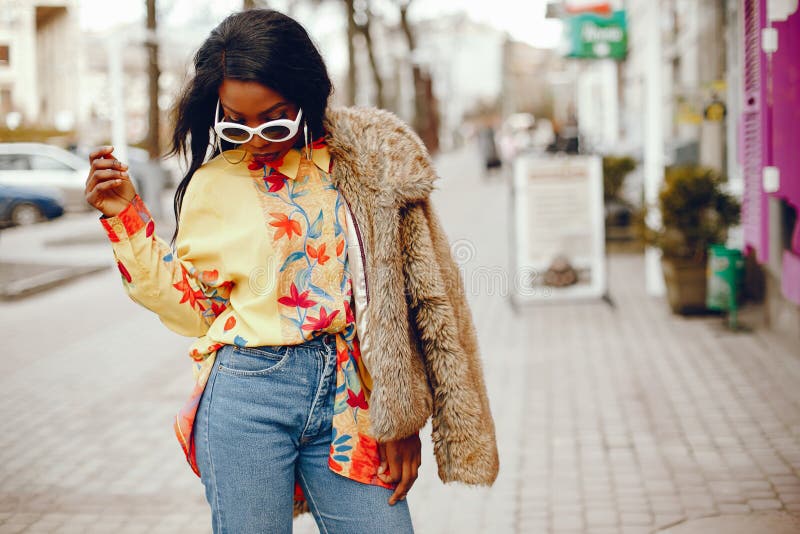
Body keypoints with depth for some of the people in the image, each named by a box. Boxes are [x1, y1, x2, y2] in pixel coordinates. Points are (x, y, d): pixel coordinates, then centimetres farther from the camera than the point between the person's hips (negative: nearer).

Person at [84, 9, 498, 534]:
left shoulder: (368, 163, 3)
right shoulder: (213, 182, 6)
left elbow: (407, 295, 5)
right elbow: (193, 306, 9)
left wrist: (403, 420, 3)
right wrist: (126, 217, 3)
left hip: (349, 399, 0)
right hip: (245, 400, 0)